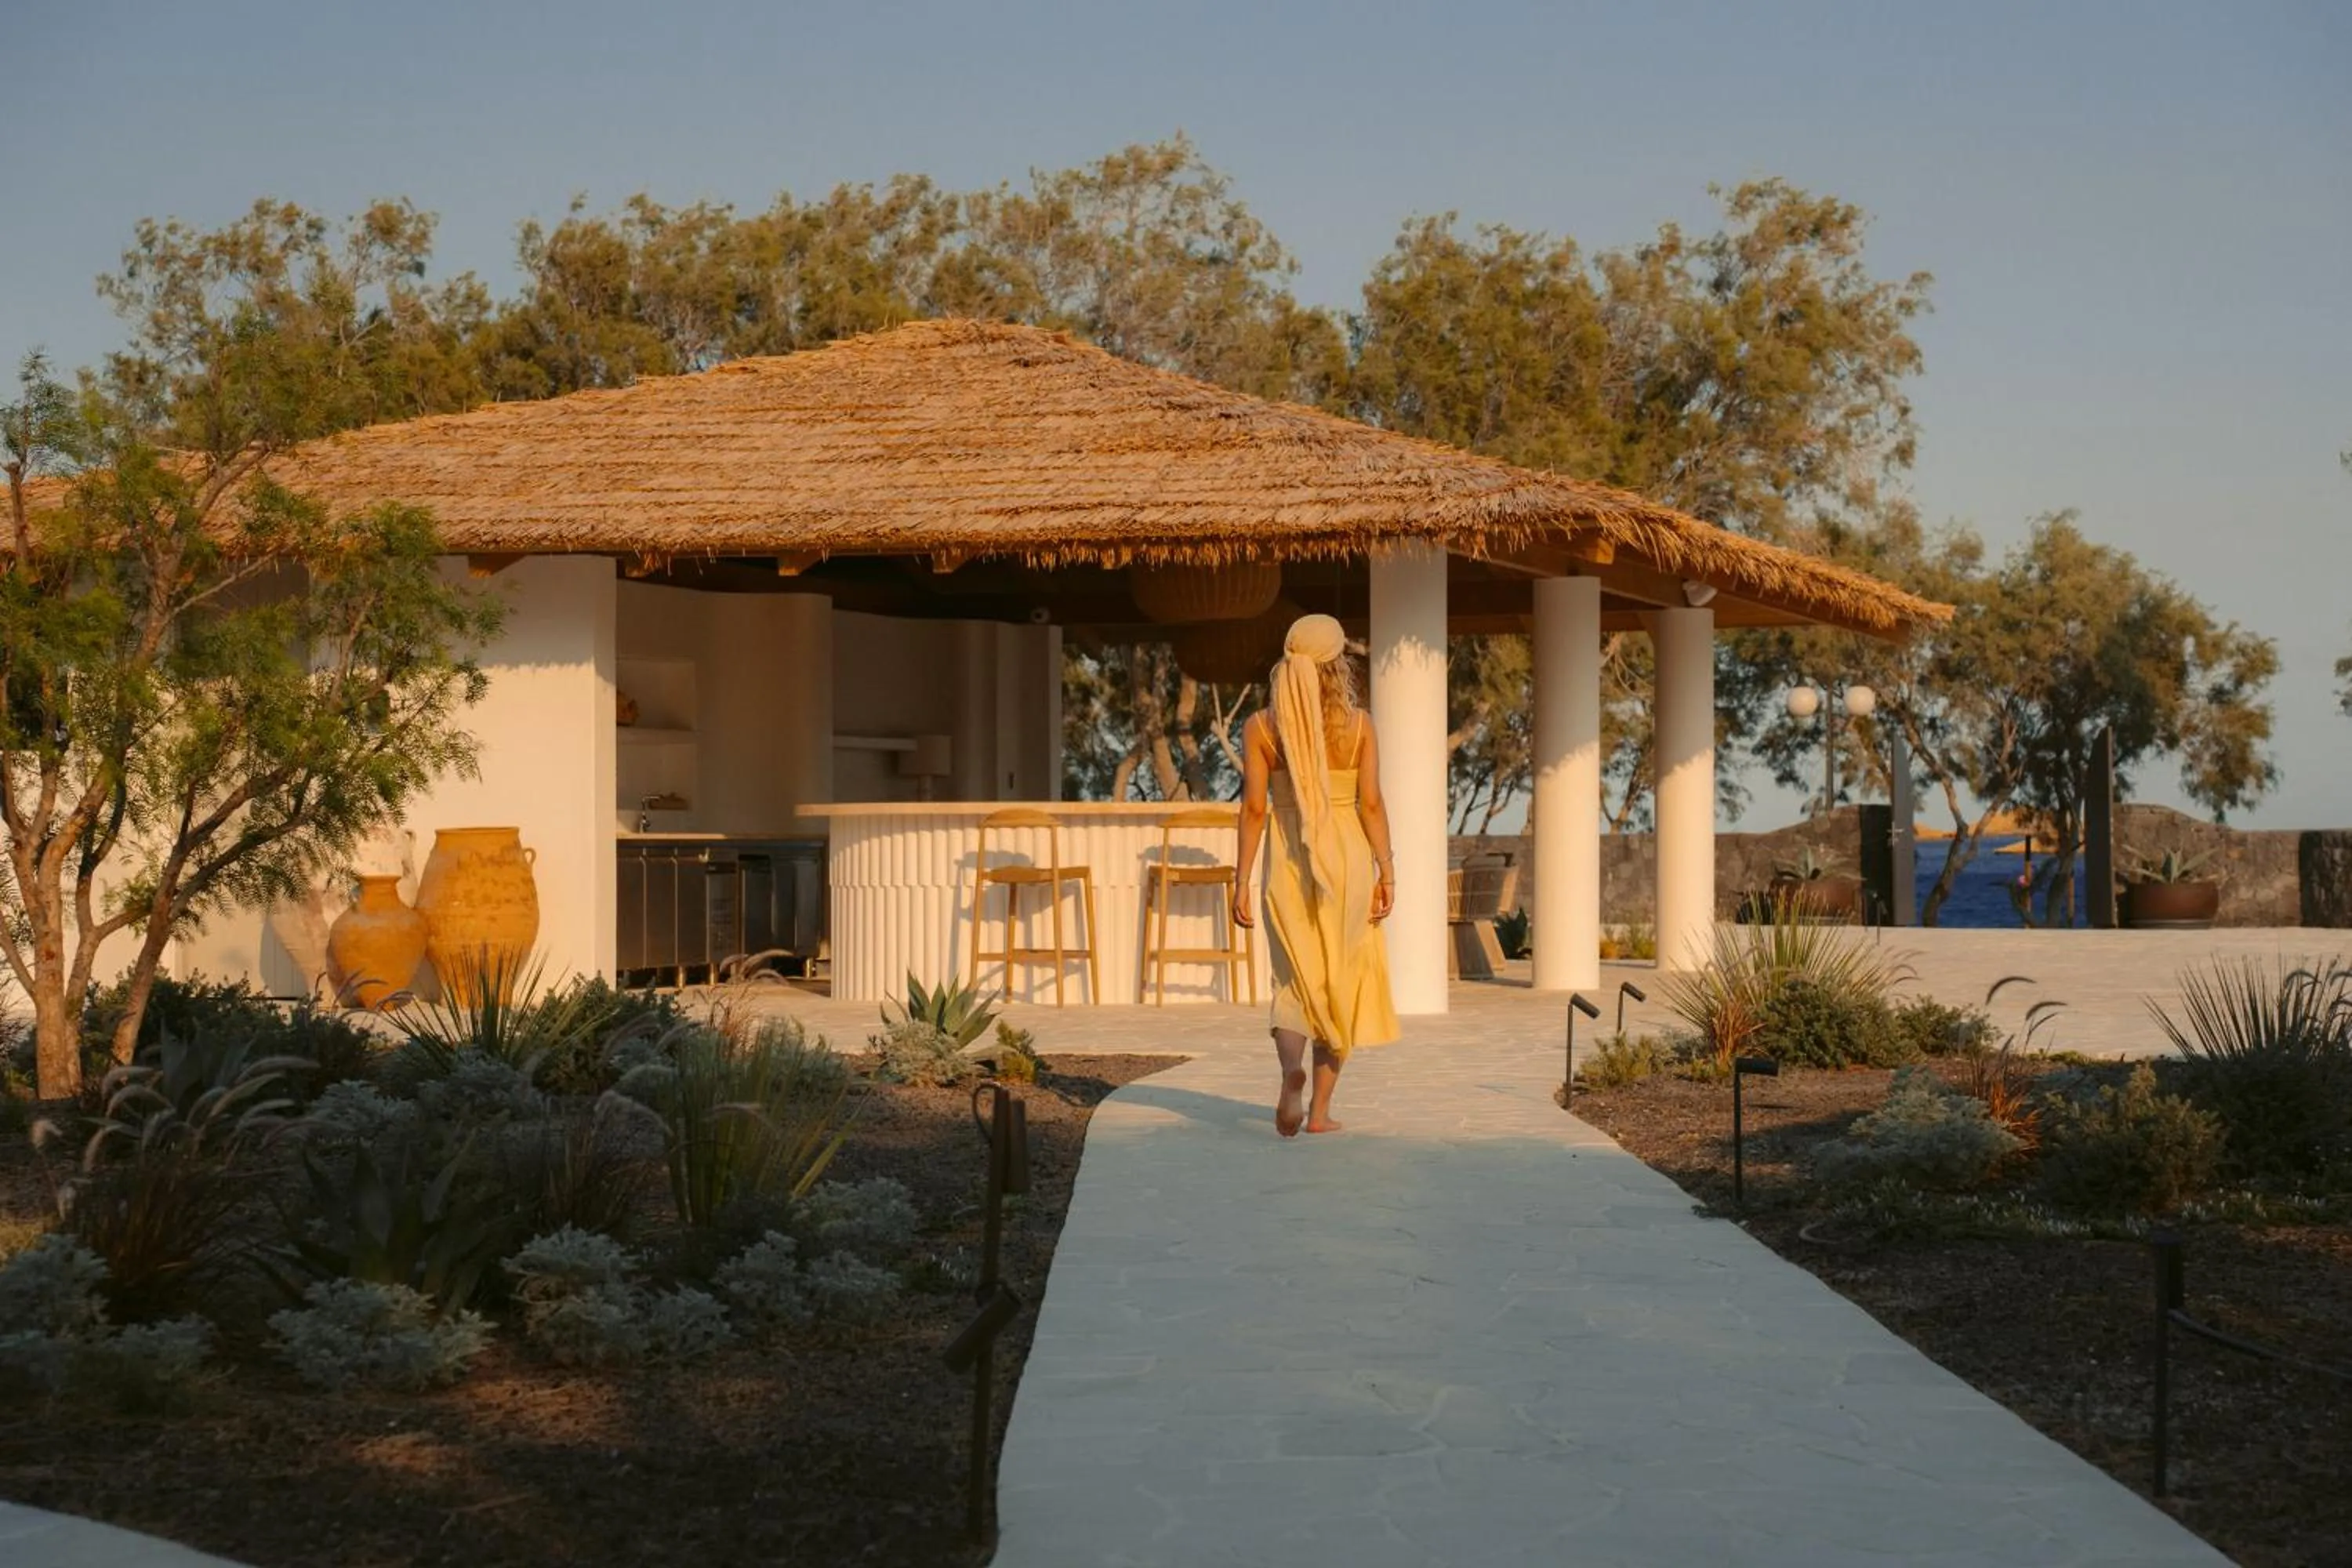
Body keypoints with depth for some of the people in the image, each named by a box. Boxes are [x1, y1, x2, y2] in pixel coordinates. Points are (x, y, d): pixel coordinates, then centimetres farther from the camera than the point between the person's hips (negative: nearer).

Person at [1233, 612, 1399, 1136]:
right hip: (1346, 857, 0)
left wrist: (1241, 882, -2)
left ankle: (1292, 1071, -21)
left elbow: (1254, 808, -5)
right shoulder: (1358, 724, -3)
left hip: (1287, 860, 0)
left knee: (1296, 981, 9)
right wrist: (1387, 872, -1)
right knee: (1340, 983, 12)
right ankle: (1320, 1108, 12)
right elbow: (1371, 803, -6)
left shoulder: (1260, 726, -3)